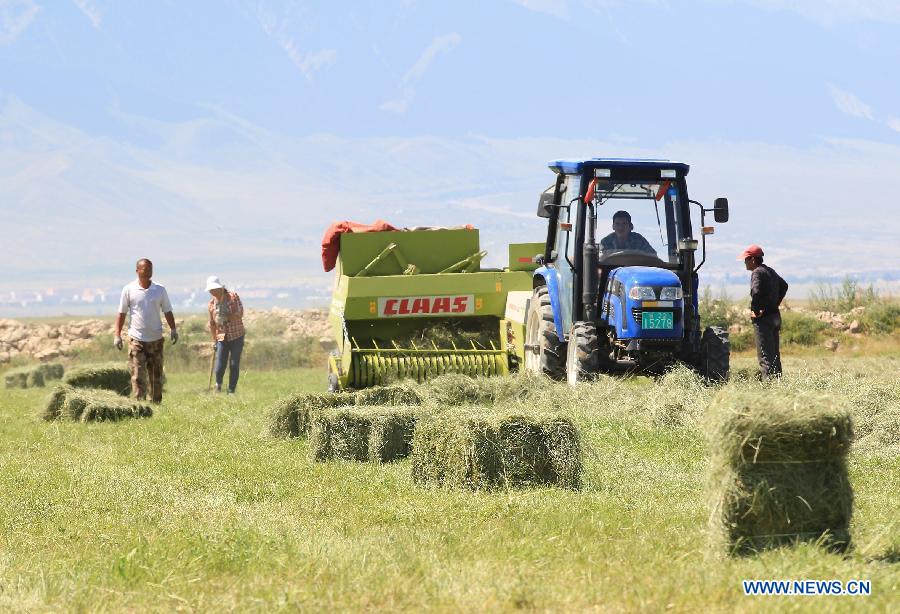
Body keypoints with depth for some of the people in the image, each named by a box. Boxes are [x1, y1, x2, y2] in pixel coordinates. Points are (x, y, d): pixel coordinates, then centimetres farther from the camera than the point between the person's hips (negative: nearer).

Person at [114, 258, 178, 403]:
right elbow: (121, 313, 3)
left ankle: (156, 403, 14)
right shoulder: (129, 290, -1)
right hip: (136, 339, -3)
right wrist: (117, 335, -2)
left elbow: (167, 311, 10)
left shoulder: (160, 290, 5)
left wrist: (173, 329, -4)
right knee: (138, 375, -7)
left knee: (156, 375, 7)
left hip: (156, 339, 3)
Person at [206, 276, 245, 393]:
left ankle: (231, 391, 9)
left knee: (234, 365, -2)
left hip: (236, 336, -2)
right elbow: (212, 323, 11)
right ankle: (218, 384, 23)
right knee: (220, 366, -5)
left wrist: (226, 317, -28)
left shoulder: (233, 297, -9)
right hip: (222, 337, 2)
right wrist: (214, 341, 12)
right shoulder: (211, 304, 1)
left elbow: (240, 314, -15)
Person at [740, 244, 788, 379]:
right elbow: (784, 286, 29)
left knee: (765, 356, -9)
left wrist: (755, 311, -19)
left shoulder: (757, 272, -14)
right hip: (775, 316, 9)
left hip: (763, 318, -9)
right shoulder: (770, 271, 14)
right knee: (775, 354, 14)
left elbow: (756, 292, -31)